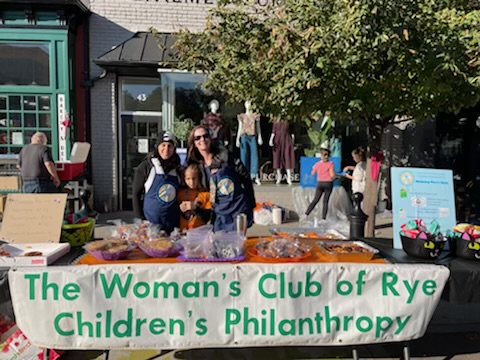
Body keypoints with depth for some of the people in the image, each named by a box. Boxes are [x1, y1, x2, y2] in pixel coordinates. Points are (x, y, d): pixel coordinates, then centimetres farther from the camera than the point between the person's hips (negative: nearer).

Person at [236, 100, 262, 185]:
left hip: (253, 137, 0)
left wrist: (259, 137, -2)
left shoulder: (256, 116, 9)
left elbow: (258, 127, 9)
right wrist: (237, 139, 1)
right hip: (244, 137, 0)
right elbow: (240, 128, 8)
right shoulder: (242, 116, 8)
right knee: (244, 156, 0)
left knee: (254, 156, -7)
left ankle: (255, 176, -7)